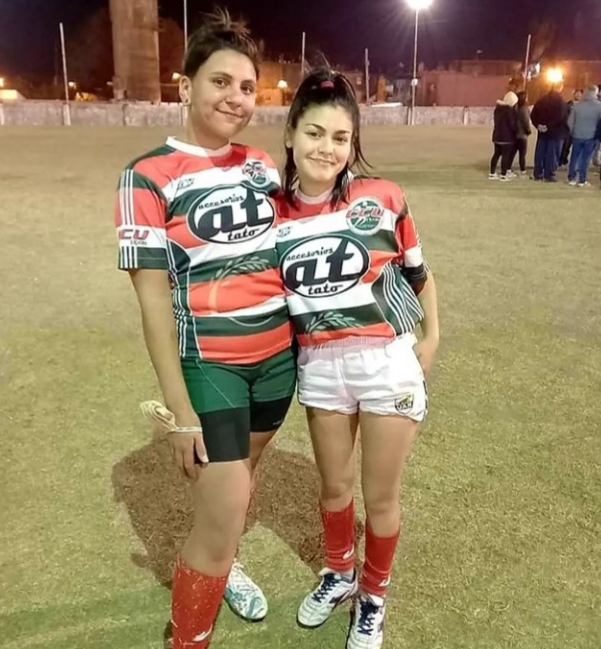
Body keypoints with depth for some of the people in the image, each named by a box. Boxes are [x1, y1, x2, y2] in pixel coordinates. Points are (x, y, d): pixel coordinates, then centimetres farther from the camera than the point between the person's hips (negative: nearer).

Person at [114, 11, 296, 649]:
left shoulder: (263, 166, 5)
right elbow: (153, 297, -14)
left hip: (278, 353, 6)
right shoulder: (149, 176, -12)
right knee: (223, 515, -5)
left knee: (240, 476, 22)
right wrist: (180, 410, -16)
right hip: (209, 363, -5)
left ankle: (220, 566, 50)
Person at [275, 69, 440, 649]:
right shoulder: (274, 213, -3)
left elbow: (418, 274, 5)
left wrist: (431, 340, 2)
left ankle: (373, 598, 39)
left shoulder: (383, 199, -9)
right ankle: (338, 574, 49)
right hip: (319, 365, 2)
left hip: (386, 361, -2)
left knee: (380, 496, 11)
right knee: (334, 486, 20)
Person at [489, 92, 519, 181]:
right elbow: (513, 124, -15)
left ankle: (492, 173, 15)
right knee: (505, 155, -3)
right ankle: (503, 175, -2)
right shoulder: (510, 110, -14)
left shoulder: (498, 108, 11)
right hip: (507, 136, -8)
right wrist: (516, 133, 1)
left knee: (496, 154, 13)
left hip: (497, 135, 8)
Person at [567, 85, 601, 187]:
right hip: (591, 136, -2)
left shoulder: (577, 105, -1)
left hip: (577, 135, 2)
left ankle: (571, 178, 14)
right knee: (586, 158, 3)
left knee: (574, 157, 12)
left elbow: (570, 121, 2)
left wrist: (573, 132, 14)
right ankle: (582, 180, 5)